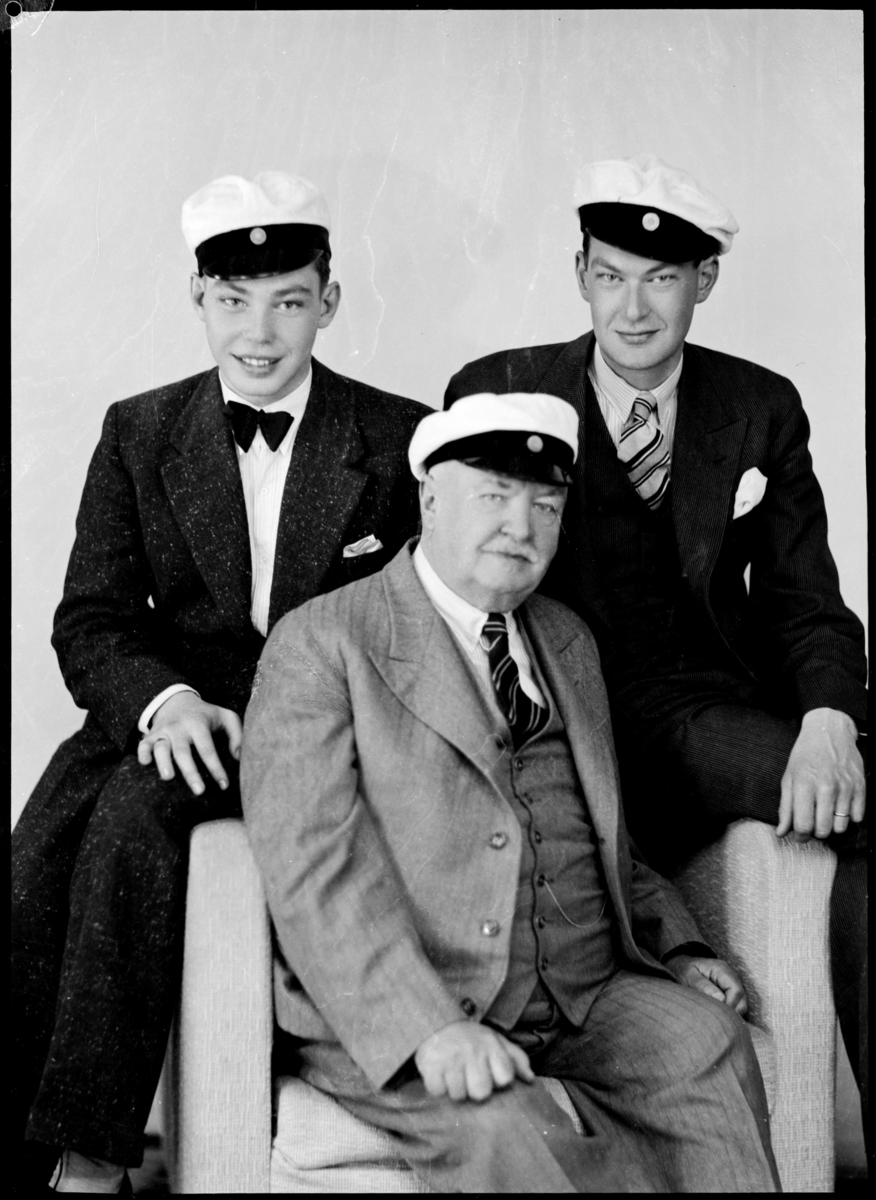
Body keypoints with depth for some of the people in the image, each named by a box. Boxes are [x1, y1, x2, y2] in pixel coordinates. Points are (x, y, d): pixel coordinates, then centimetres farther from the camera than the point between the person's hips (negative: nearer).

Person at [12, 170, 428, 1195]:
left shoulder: (400, 439, 6)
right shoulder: (139, 433, 13)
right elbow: (89, 622, 7)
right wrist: (165, 699, -15)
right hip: (174, 717, 3)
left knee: (136, 814, -31)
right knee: (33, 872, -26)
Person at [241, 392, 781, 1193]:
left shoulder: (568, 641, 21)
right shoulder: (320, 642, -1)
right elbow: (313, 865, -13)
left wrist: (680, 949, 10)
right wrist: (429, 1027, -24)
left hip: (587, 1000, 5)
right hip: (389, 1016, -5)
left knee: (710, 1040, -22)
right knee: (501, 1130, -32)